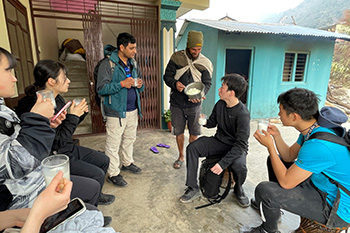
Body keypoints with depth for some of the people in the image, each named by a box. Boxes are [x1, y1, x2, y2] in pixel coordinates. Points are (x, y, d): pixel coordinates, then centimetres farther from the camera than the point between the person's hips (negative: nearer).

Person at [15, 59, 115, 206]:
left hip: (69, 149, 9)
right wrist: (73, 116, -24)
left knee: (104, 161, 11)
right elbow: (57, 143, -26)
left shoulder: (58, 99, 1)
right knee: (97, 174, -11)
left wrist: (80, 114, -5)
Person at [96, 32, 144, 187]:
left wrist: (140, 85, -4)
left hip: (133, 110, 7)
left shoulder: (133, 63, 11)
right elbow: (101, 89, -16)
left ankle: (127, 163, 40)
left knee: (129, 139, 20)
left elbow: (139, 84, 20)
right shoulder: (107, 64, -11)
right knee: (113, 144, 2)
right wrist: (122, 84, -24)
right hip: (116, 112, -7)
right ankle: (113, 174, 17)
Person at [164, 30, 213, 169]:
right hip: (177, 103, 1)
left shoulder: (205, 63, -2)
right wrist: (175, 84, -22)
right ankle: (181, 156, 34)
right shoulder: (177, 58, -4)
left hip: (194, 104, 0)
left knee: (194, 133, 9)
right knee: (179, 132, 13)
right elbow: (167, 76, 0)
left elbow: (207, 83, 0)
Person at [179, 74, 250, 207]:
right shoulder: (220, 104, -3)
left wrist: (223, 163, -34)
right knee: (192, 148, -15)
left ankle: (238, 190, 4)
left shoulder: (243, 114, -23)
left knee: (239, 166, -35)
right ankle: (193, 189, -6)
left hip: (236, 147, -5)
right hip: (219, 141, 6)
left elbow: (241, 144, -26)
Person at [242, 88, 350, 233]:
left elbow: (285, 182, -27)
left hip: (336, 208, -9)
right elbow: (289, 156, 8)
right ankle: (273, 206, 34)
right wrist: (276, 135, -7)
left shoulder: (318, 146, -35)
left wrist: (269, 145, -23)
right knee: (278, 160, 18)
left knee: (264, 190, -24)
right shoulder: (313, 128, -4)